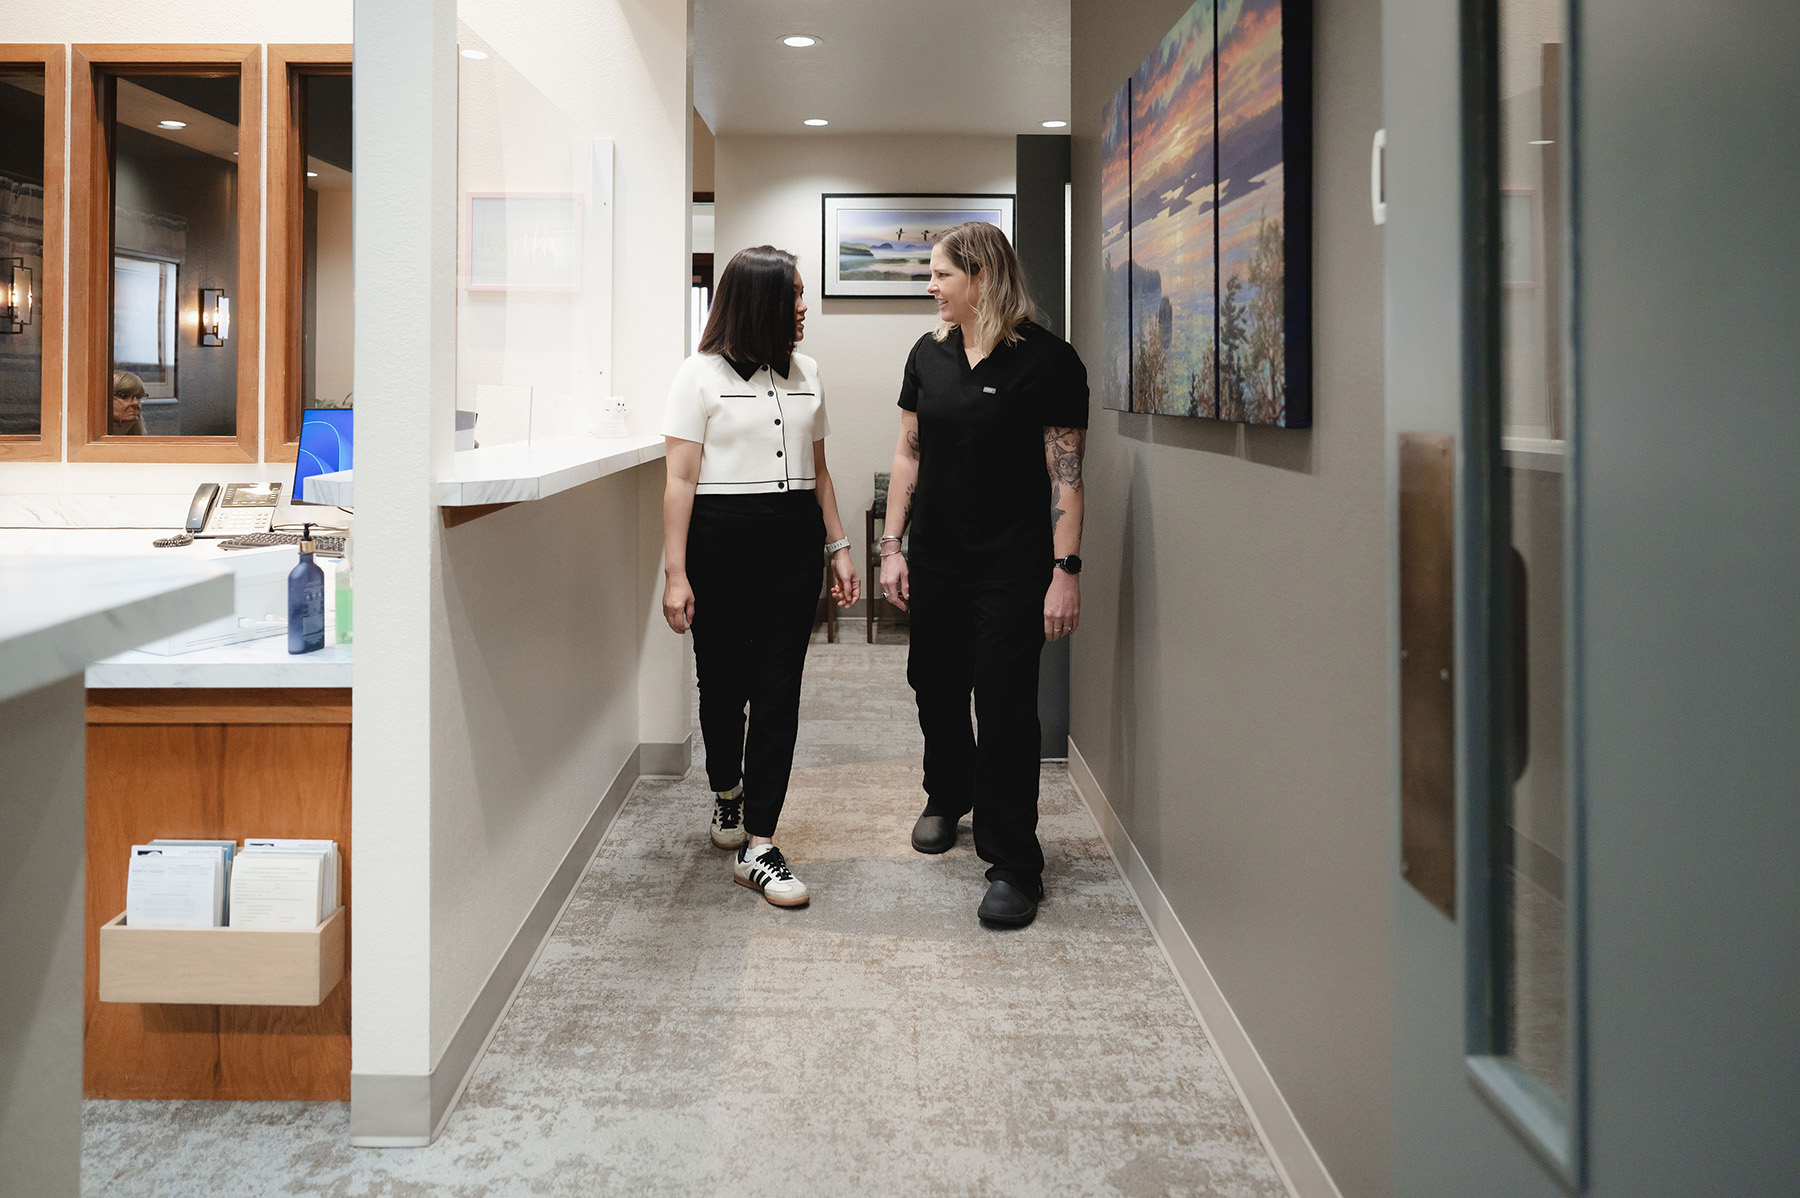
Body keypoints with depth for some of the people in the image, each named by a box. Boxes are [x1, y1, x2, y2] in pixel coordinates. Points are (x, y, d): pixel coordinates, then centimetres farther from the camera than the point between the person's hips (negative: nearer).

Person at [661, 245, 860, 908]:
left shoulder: (806, 373, 12)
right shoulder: (702, 374, -3)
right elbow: (681, 480, -7)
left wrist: (838, 547, 12)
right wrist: (675, 574, -12)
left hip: (794, 539, 4)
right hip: (721, 537, -3)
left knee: (779, 689, -3)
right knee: (724, 679, 9)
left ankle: (757, 845, -1)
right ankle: (726, 793, 38)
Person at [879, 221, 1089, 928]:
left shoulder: (1046, 360, -9)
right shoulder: (929, 354, 8)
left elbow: (1066, 472, -11)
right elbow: (908, 454, 12)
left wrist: (1065, 570, -15)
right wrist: (892, 545, 8)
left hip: (1012, 565, -5)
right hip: (936, 557, 6)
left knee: (1005, 703, -5)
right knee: (935, 684, 15)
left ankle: (1013, 864, 5)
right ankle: (948, 798, 42)